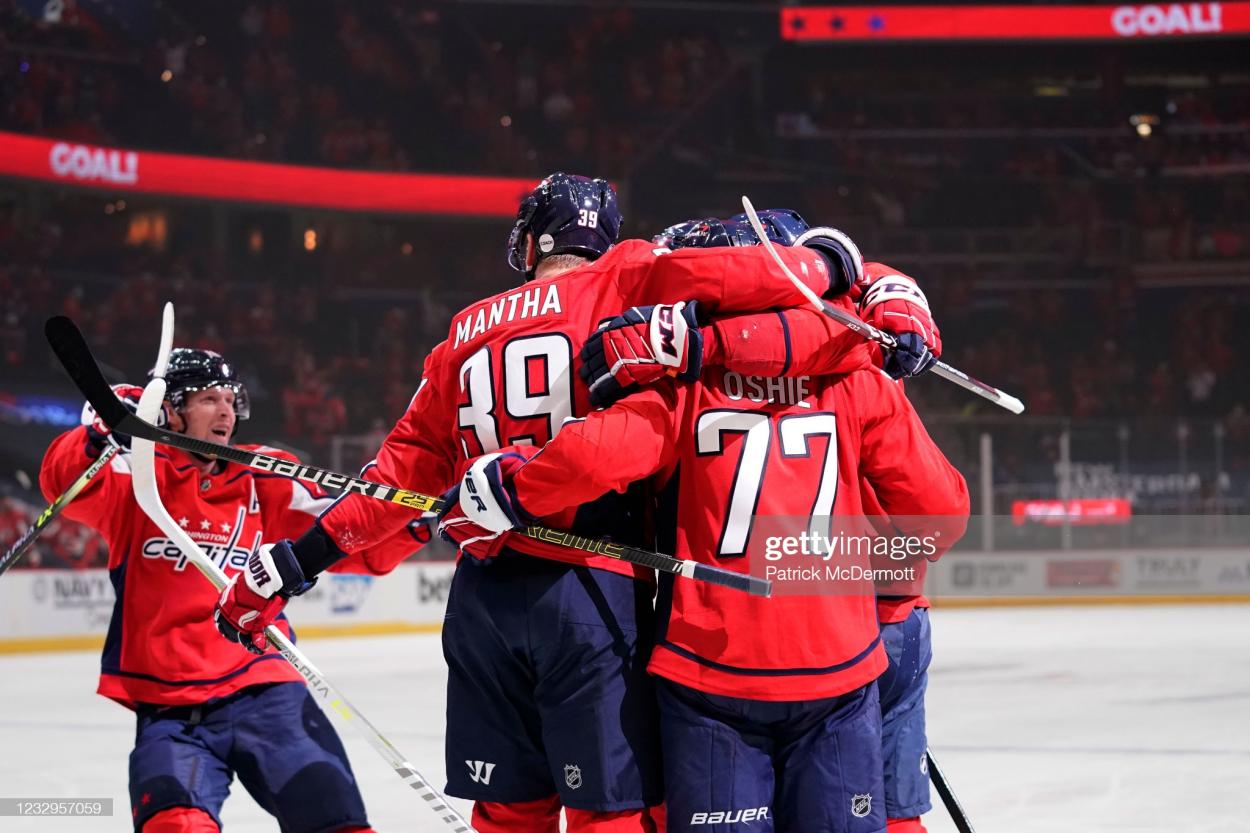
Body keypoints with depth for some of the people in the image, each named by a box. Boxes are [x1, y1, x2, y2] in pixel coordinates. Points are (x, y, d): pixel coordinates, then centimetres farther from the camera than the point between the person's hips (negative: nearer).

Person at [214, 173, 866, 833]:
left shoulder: (468, 333, 15)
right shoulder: (620, 283, 2)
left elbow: (406, 468, 12)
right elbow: (719, 277, -14)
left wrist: (294, 562, 17)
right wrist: (828, 260, 1)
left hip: (484, 599, 5)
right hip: (593, 590, -5)